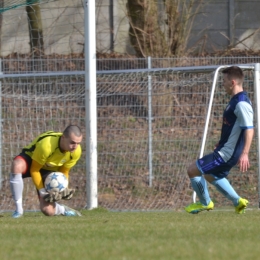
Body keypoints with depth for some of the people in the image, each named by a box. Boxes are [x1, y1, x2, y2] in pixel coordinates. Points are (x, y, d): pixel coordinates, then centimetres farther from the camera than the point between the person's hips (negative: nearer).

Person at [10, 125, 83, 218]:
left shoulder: (76, 151, -21)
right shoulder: (46, 145, -37)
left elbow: (64, 172, -3)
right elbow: (34, 170, -23)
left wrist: (63, 189, -19)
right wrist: (42, 191, -25)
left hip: (49, 170, 4)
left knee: (48, 211, -10)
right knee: (17, 166, -44)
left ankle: (63, 209, 30)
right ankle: (18, 209, -30)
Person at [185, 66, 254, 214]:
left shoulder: (242, 103, -22)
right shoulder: (236, 100, 10)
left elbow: (249, 129, -29)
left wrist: (244, 154, -34)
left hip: (227, 154, -11)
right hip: (225, 150, 11)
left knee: (193, 170, -5)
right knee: (211, 175, 30)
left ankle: (205, 203, 16)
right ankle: (237, 201, 31)